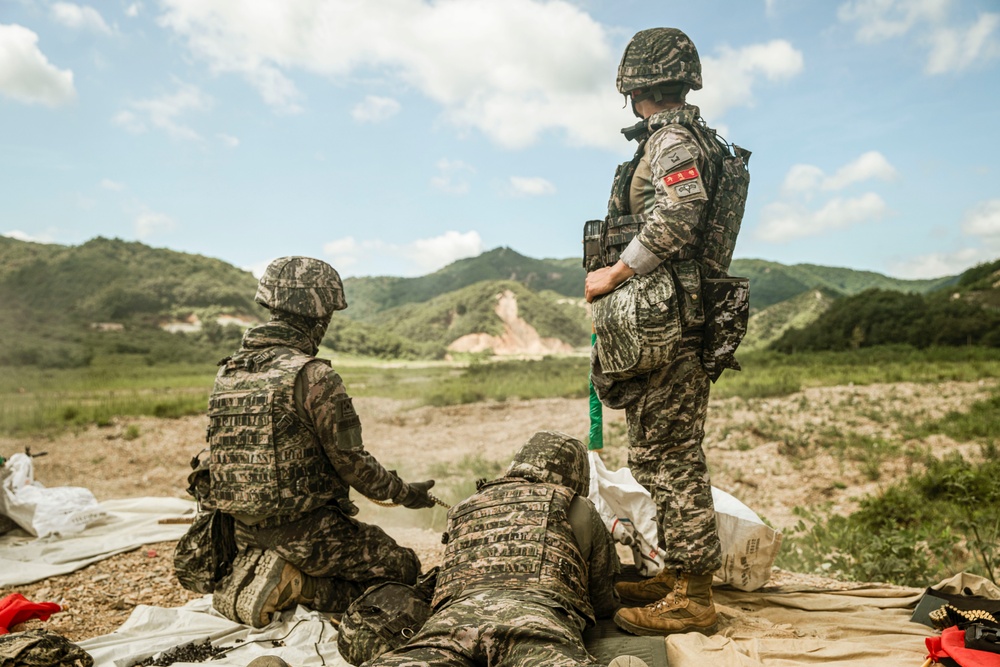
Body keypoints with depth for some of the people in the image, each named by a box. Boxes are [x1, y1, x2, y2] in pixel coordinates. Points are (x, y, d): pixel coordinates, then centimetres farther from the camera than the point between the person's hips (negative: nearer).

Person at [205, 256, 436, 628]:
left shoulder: (227, 372, 3)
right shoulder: (314, 376, -20)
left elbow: (230, 454, 12)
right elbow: (352, 462, -16)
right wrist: (405, 494, 2)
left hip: (245, 534, 8)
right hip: (304, 530, -7)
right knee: (403, 568, 8)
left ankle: (240, 582, 8)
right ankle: (299, 587, -7)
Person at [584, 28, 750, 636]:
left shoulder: (671, 141, -8)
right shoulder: (696, 140, 23)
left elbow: (675, 217, -25)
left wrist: (613, 272, -15)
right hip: (672, 322, 10)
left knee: (669, 457, -6)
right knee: (666, 454, 15)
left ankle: (691, 598, 3)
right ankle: (680, 574, 26)